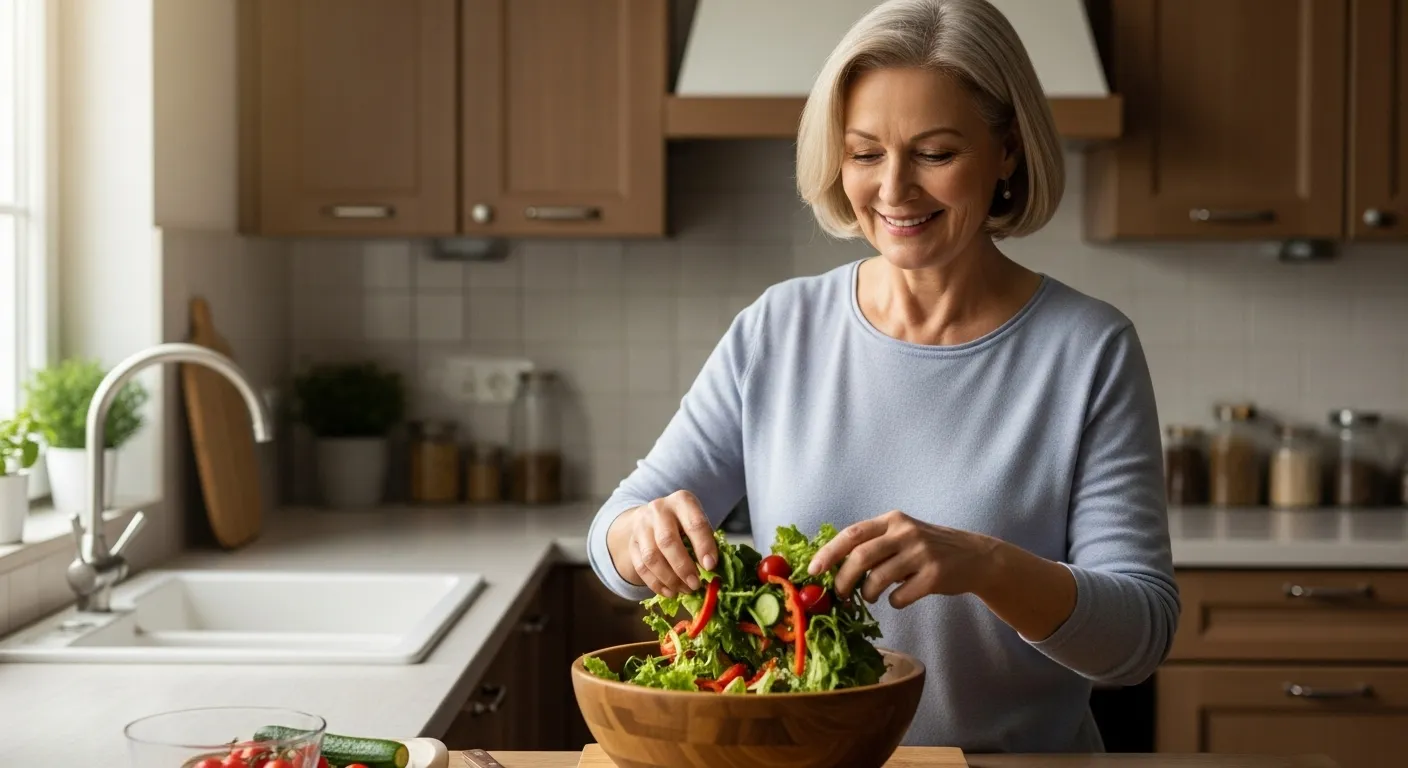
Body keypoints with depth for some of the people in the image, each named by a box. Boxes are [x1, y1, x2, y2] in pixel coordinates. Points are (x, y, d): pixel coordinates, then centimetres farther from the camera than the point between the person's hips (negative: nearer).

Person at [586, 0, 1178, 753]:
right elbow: (613, 533, 4)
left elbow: (1143, 630, -10)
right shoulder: (775, 331, 1)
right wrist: (643, 534, -18)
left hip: (1013, 753, -3)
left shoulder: (1089, 351, -6)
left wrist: (985, 565, -27)